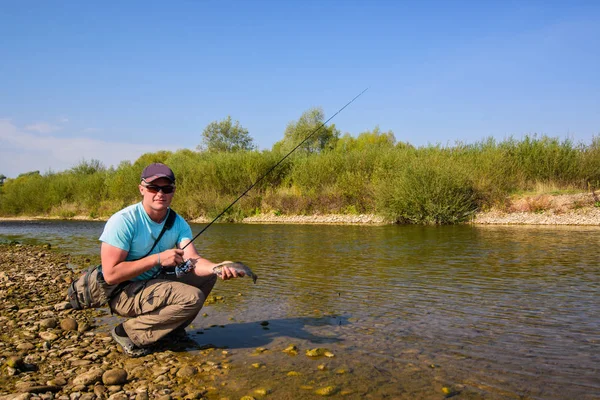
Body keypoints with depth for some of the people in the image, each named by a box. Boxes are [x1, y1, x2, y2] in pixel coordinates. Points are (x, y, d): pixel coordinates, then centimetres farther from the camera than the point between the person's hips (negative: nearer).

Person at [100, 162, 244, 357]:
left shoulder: (178, 223, -2)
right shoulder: (123, 221, -21)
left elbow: (193, 261, -16)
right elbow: (110, 274, -26)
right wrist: (158, 259, -27)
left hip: (154, 282, 8)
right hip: (123, 292, -7)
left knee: (207, 275, 2)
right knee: (192, 297, -23)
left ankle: (172, 329, 12)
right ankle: (128, 332, -10)